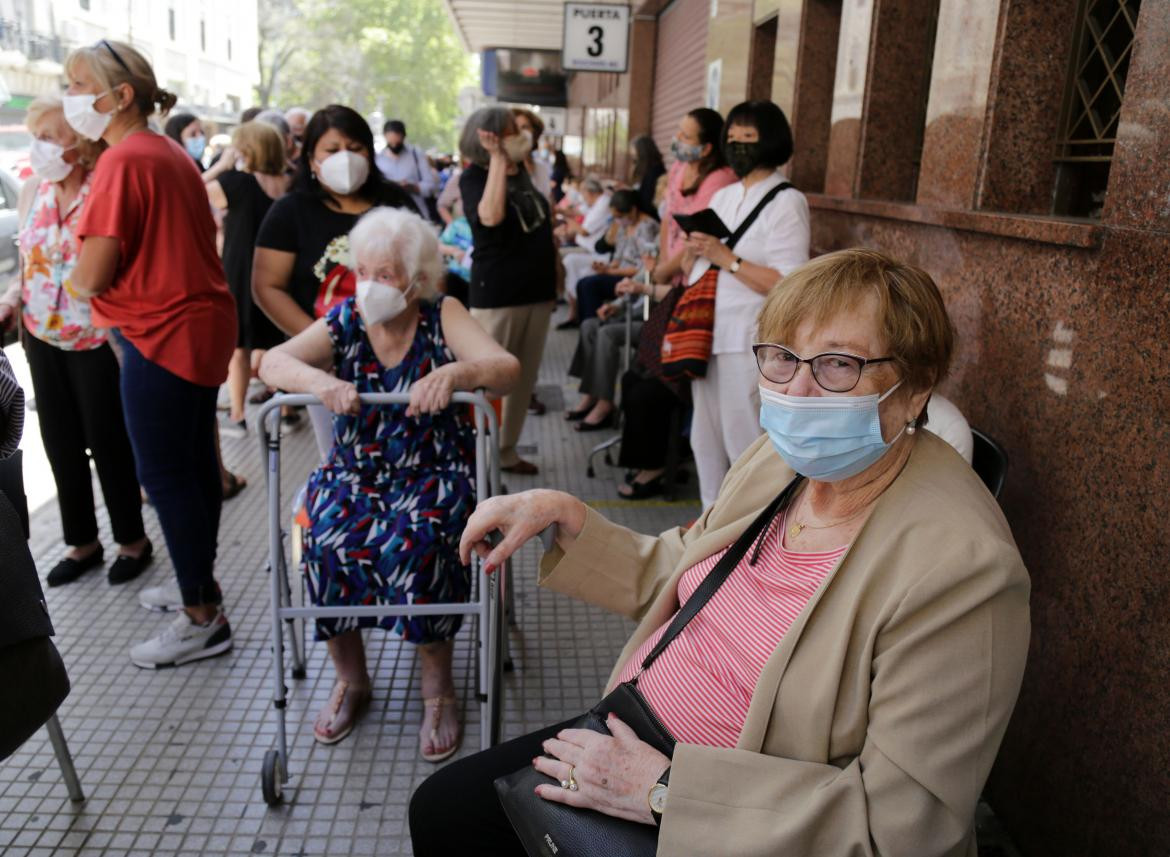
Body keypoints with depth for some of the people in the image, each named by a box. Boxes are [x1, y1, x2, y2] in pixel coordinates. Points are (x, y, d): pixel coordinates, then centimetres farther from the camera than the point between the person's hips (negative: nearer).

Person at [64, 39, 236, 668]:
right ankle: (201, 581, 33)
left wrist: (73, 279, 2)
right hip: (199, 324, 9)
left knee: (164, 476, -1)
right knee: (194, 462, 17)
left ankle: (202, 619, 8)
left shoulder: (122, 161, -16)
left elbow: (91, 275, -19)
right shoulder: (171, 153, 11)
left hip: (160, 335, -9)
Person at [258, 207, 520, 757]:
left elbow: (507, 369, -19)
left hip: (434, 471, -2)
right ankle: (350, 679, 0)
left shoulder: (442, 318, -6)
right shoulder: (345, 321, 0)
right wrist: (321, 381, -37)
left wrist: (456, 373, -41)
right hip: (354, 472, 3)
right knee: (328, 542, -26)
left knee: (411, 543, -31)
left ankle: (438, 686, -8)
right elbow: (272, 362, -14)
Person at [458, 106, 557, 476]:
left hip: (537, 290, 7)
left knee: (523, 380, 13)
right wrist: (497, 158, -25)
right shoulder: (474, 176, -10)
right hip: (497, 294, -7)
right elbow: (490, 216, -30)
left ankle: (506, 450, 25)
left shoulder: (522, 171, 11)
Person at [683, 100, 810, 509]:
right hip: (705, 334, 8)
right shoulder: (722, 197, 16)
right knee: (706, 440, 15)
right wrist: (692, 253, -4)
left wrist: (726, 258, -19)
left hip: (748, 341, -7)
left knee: (743, 443, -3)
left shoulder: (786, 202, -7)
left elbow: (789, 285, -18)